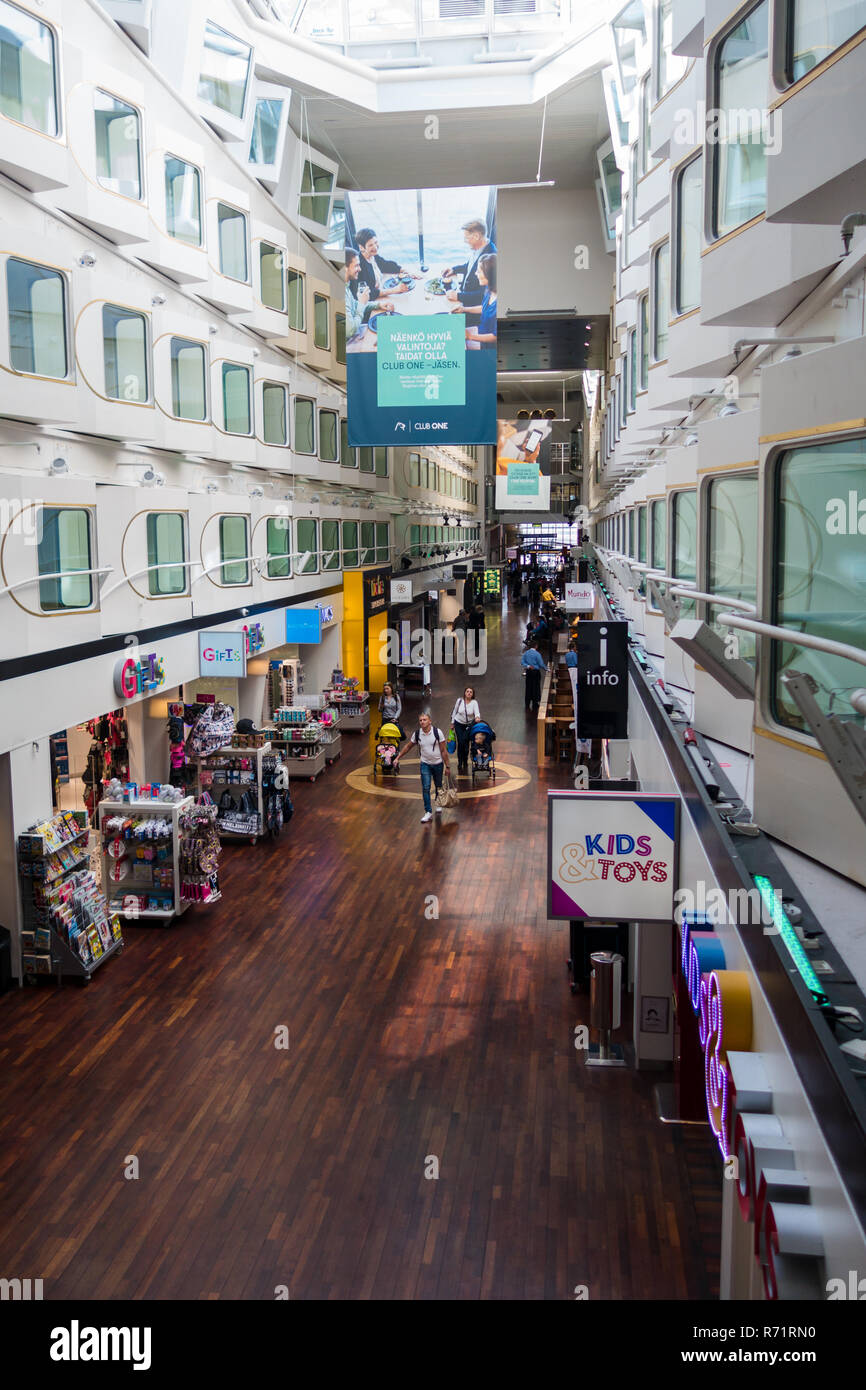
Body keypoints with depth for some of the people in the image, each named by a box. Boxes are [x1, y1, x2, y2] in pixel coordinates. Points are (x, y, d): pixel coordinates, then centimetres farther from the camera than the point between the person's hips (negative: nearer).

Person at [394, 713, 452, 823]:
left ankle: (438, 805, 39)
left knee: (438, 787, 13)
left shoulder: (437, 732, -12)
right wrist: (397, 758, 7)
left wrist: (447, 766, -8)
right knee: (425, 788, -9)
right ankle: (428, 812, -5)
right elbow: (407, 746, 10)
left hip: (438, 763, -1)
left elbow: (443, 751, -8)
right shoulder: (417, 734, -6)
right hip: (425, 764, 1)